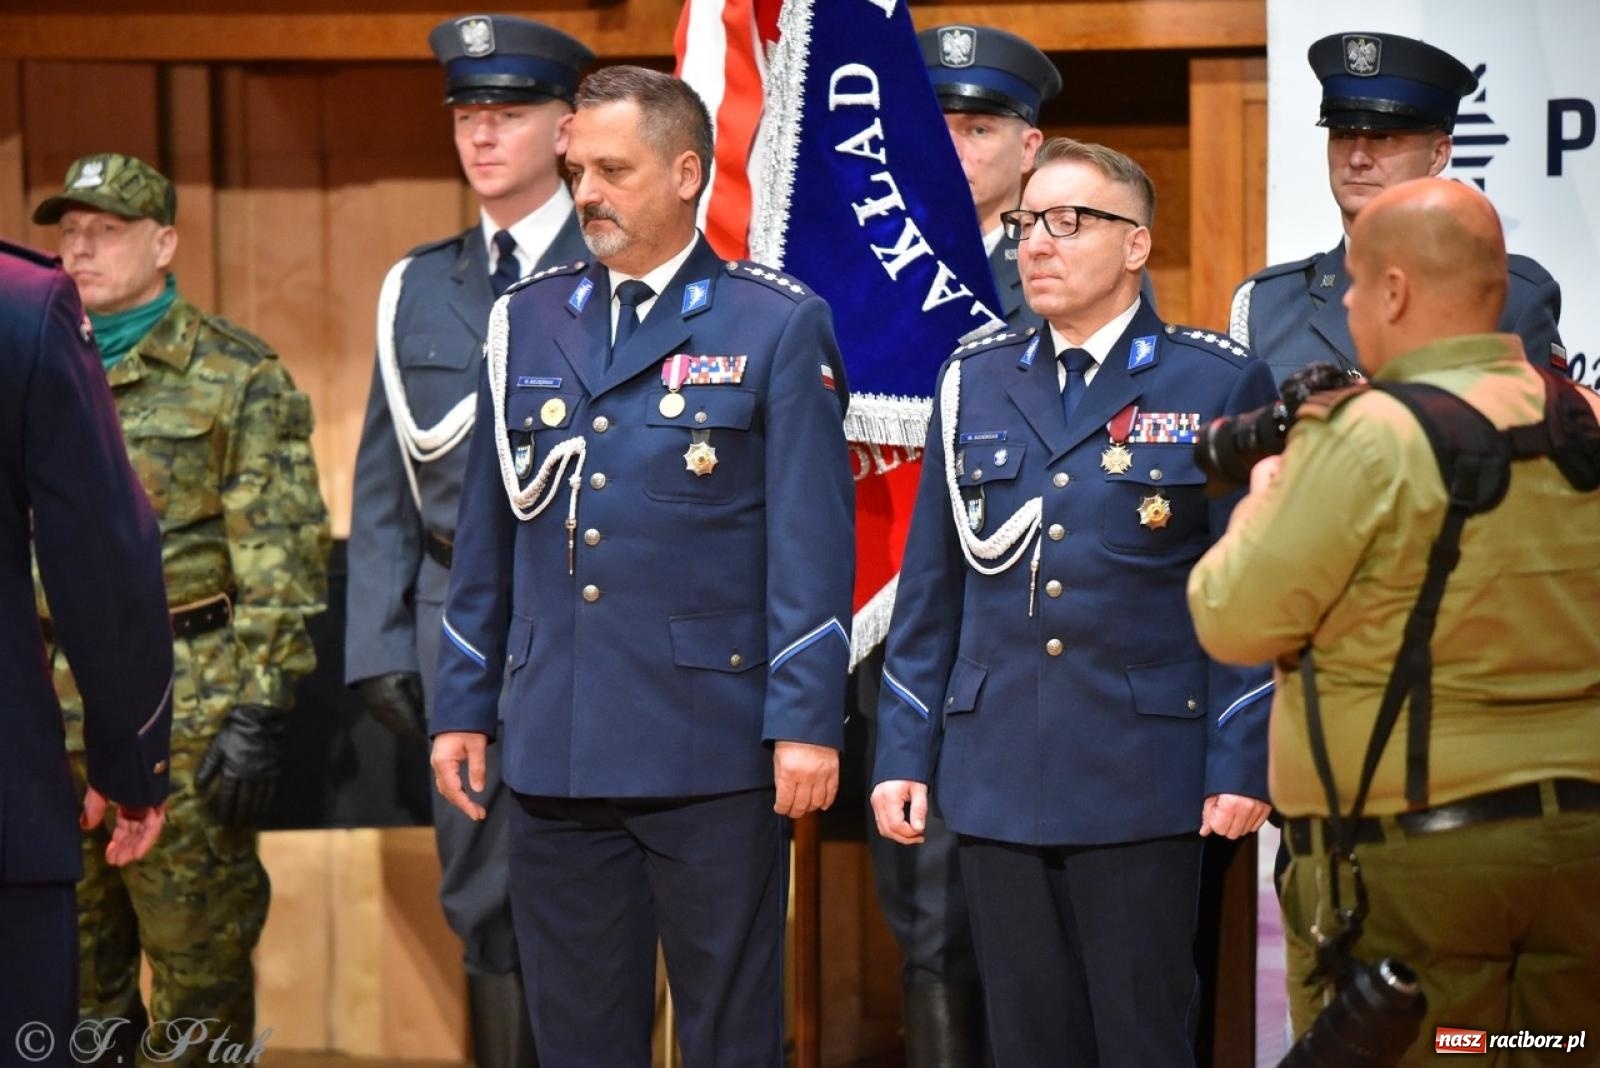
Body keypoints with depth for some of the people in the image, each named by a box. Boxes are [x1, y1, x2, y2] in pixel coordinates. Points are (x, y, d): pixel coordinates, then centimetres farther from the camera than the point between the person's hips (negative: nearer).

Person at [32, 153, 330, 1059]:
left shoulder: (238, 377, -2)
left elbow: (281, 558, -7)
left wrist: (262, 712, -13)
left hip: (185, 709, -5)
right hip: (50, 705, 5)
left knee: (199, 956, -1)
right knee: (69, 962, 10)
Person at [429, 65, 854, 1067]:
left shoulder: (779, 327, -1)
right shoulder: (528, 321, 12)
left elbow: (814, 541, -5)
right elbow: (488, 533, 15)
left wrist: (808, 722, -11)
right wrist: (462, 707, 12)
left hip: (714, 753, -4)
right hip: (556, 750, 4)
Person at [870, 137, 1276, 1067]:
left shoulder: (1221, 386, 0)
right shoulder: (974, 382, 11)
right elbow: (930, 591, 13)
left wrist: (1242, 766, -8)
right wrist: (903, 755, 8)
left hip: (1142, 778, -4)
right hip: (996, 778, 4)